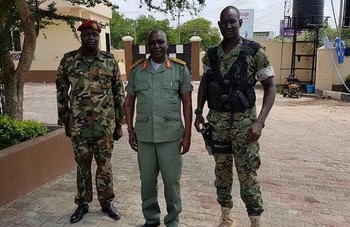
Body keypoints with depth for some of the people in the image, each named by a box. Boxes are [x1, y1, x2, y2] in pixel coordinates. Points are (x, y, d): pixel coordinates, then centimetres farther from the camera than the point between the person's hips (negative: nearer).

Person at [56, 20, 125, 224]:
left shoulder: (110, 61, 0)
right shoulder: (68, 60, 0)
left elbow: (119, 94, 3)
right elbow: (61, 92, 7)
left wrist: (119, 124, 2)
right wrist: (65, 121, 7)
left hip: (105, 125, 0)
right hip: (79, 126, 1)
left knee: (105, 165, 11)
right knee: (82, 165, 13)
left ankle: (107, 202, 29)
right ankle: (83, 203, 30)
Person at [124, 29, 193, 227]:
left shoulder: (180, 68, -1)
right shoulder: (137, 70, 5)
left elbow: (187, 103, -1)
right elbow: (129, 102, 11)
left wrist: (187, 134, -4)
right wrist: (130, 130, 6)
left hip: (171, 135, -2)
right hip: (144, 135, 3)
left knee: (172, 180, 7)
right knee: (147, 179, 13)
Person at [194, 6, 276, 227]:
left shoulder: (255, 52, -8)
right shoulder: (211, 54, 4)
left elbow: (270, 87, -7)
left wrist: (260, 121, -17)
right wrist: (198, 113, 7)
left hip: (243, 122, -4)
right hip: (217, 122, 4)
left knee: (247, 175, 4)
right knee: (222, 171, 14)